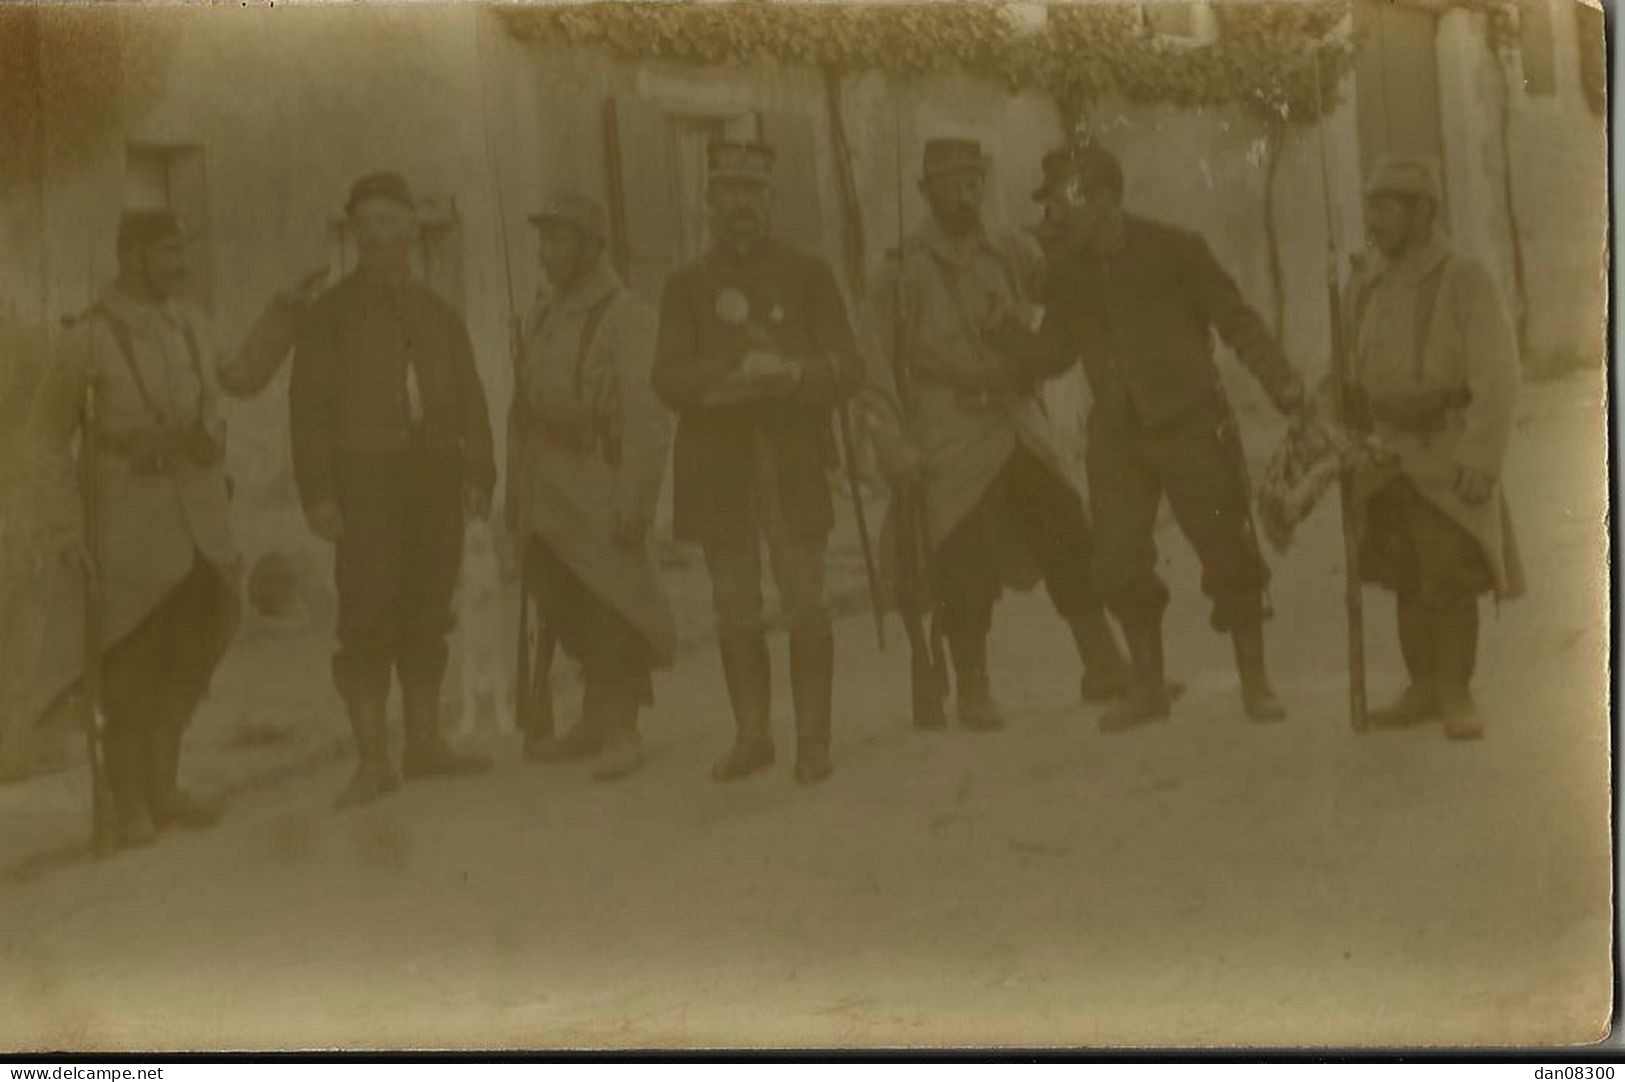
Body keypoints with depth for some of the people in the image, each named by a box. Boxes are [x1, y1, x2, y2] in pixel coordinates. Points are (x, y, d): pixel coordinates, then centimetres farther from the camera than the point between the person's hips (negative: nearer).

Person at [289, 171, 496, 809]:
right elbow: (308, 408, 1)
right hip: (365, 476, -4)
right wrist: (318, 491, -9)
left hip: (434, 476, 4)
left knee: (427, 613, 6)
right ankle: (372, 759, -5)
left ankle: (425, 744, 13)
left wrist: (478, 471, 2)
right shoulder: (331, 314, 7)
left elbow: (469, 398, 15)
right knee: (367, 616, -7)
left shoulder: (438, 315, 18)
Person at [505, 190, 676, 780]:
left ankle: (619, 730, 1)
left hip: (598, 488, -7)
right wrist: (514, 488, 16)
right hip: (546, 498, 7)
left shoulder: (627, 317, -9)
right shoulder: (542, 320, 15)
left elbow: (648, 417, -14)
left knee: (608, 614, -7)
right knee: (570, 615, 11)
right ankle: (598, 725, 21)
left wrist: (635, 501, -19)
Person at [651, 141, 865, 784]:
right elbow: (669, 379, -1)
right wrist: (740, 367, -16)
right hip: (718, 468, 2)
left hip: (793, 464, -2)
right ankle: (751, 737, 13)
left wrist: (790, 374, -18)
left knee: (805, 606, -6)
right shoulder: (687, 287, 12)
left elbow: (846, 369, 2)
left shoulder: (808, 276, 9)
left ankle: (813, 739, 1)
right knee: (736, 612, 4)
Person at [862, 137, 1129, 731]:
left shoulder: (1015, 252, 7)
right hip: (950, 432, -4)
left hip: (1019, 419, 4)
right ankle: (972, 692, 9)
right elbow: (876, 365, -4)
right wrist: (895, 444, -10)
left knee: (1071, 539, 0)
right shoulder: (903, 270, -3)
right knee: (965, 565, -5)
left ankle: (1103, 666, 11)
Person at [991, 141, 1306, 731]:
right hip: (1117, 434, 4)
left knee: (1226, 548, -2)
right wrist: (1002, 329, -5)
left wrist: (1279, 378, -16)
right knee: (1119, 560, 0)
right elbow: (1051, 355, 13)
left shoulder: (1175, 250, -4)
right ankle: (1148, 683, 15)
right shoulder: (1070, 273, 9)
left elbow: (1236, 319, -4)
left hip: (1188, 422, -4)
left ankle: (1254, 677, 11)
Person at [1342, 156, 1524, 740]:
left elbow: (1497, 377, -18)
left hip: (1451, 456, -5)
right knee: (1408, 577, 7)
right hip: (1389, 456, 5)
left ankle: (1456, 696, 3)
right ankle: (1424, 691, 15)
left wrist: (1483, 461, -24)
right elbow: (1352, 371, 12)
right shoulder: (1365, 287, 4)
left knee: (1450, 577, -9)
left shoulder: (1467, 280, -14)